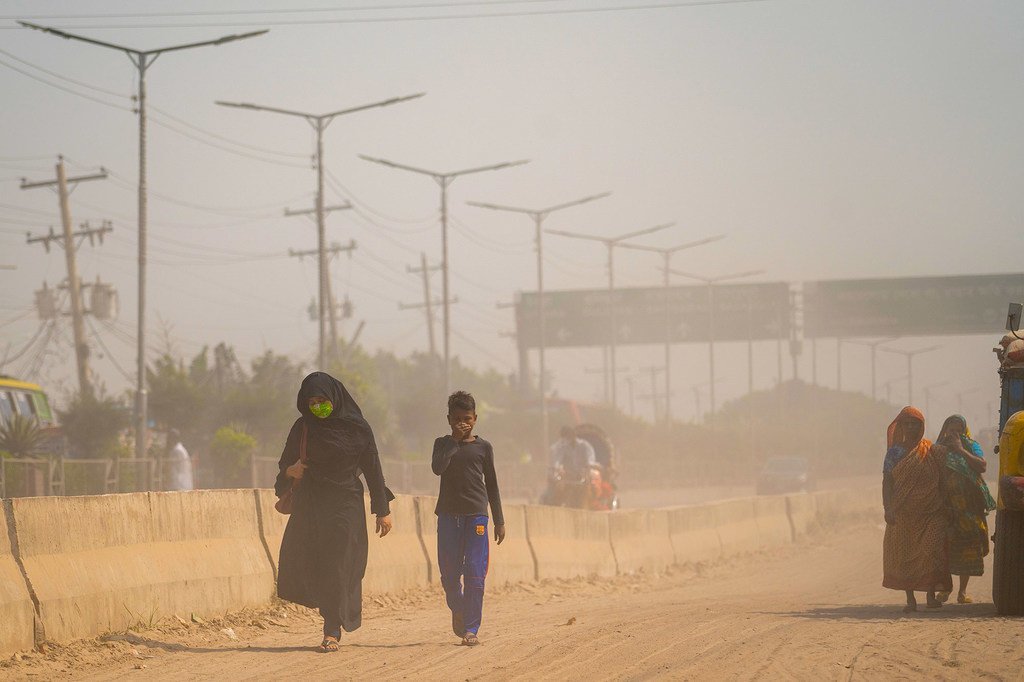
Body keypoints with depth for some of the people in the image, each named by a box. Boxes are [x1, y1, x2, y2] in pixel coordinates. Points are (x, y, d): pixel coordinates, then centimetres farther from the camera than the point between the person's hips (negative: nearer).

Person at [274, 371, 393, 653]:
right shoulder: (302, 427, 4)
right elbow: (285, 463, 10)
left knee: (337, 567, -7)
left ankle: (332, 632, -1)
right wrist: (290, 471, -15)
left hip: (344, 505, -3)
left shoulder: (357, 428, -3)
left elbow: (373, 469, 0)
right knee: (299, 564, -9)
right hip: (309, 504, 3)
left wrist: (383, 510, -2)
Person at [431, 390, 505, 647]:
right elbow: (437, 468, -14)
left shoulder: (483, 447, 8)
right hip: (448, 515, 1)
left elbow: (491, 485, 12)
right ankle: (457, 611, 30)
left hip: (476, 515, -1)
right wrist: (455, 440, -15)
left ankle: (471, 628, -9)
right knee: (449, 573, 3)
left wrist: (499, 521, 10)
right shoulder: (443, 444, 7)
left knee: (475, 573, -9)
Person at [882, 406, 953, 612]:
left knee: (931, 551, -12)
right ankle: (910, 599, 8)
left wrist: (945, 507, 5)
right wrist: (888, 508, -9)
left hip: (931, 513, -1)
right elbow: (887, 481, 2)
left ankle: (931, 595, -5)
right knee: (904, 556, 1)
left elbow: (942, 481, 9)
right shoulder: (895, 452, 7)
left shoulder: (933, 451, 6)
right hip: (903, 513, 1)